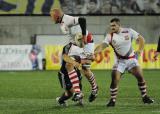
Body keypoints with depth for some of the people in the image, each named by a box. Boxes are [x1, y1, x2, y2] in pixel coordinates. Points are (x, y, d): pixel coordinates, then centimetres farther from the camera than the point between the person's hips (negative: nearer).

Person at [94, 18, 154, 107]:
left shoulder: (129, 31, -9)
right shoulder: (110, 36, -10)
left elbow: (141, 39, -2)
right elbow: (102, 46, -22)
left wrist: (140, 50, -17)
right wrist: (94, 52, -41)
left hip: (131, 59, 1)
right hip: (120, 61, -1)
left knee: (140, 77, -2)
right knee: (114, 80, -14)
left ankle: (145, 97, 16)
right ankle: (113, 100, -2)